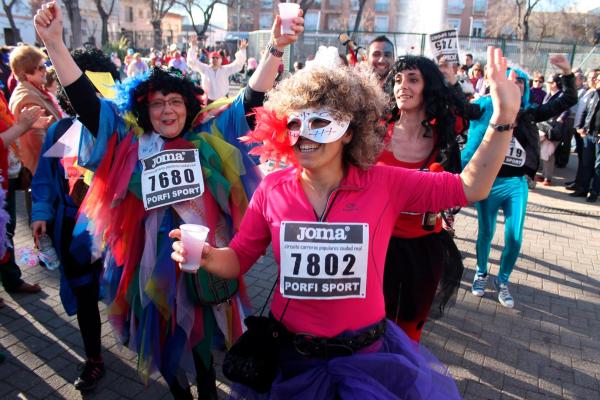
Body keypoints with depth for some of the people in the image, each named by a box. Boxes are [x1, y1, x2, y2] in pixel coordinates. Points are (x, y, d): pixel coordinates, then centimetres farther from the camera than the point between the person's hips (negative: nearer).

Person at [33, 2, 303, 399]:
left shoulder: (210, 141, -2)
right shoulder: (130, 145, -2)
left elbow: (250, 100, -6)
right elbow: (85, 102, -4)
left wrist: (275, 50, -15)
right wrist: (55, 42, -12)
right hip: (153, 262, 1)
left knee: (202, 339, 19)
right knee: (164, 343, 18)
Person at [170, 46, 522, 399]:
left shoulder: (385, 184, -14)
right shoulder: (272, 189, -11)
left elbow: (470, 188, -8)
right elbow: (239, 258, -4)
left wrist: (504, 119, -19)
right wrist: (207, 256, -26)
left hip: (366, 355, 0)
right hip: (291, 354, 1)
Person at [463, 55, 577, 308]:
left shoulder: (530, 114, 6)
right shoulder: (488, 108, -1)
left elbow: (569, 100, 10)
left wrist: (567, 73, 0)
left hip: (517, 184, 3)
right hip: (489, 181, -2)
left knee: (514, 238, 3)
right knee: (486, 232, 10)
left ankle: (503, 282, 24)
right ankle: (481, 274, 33)